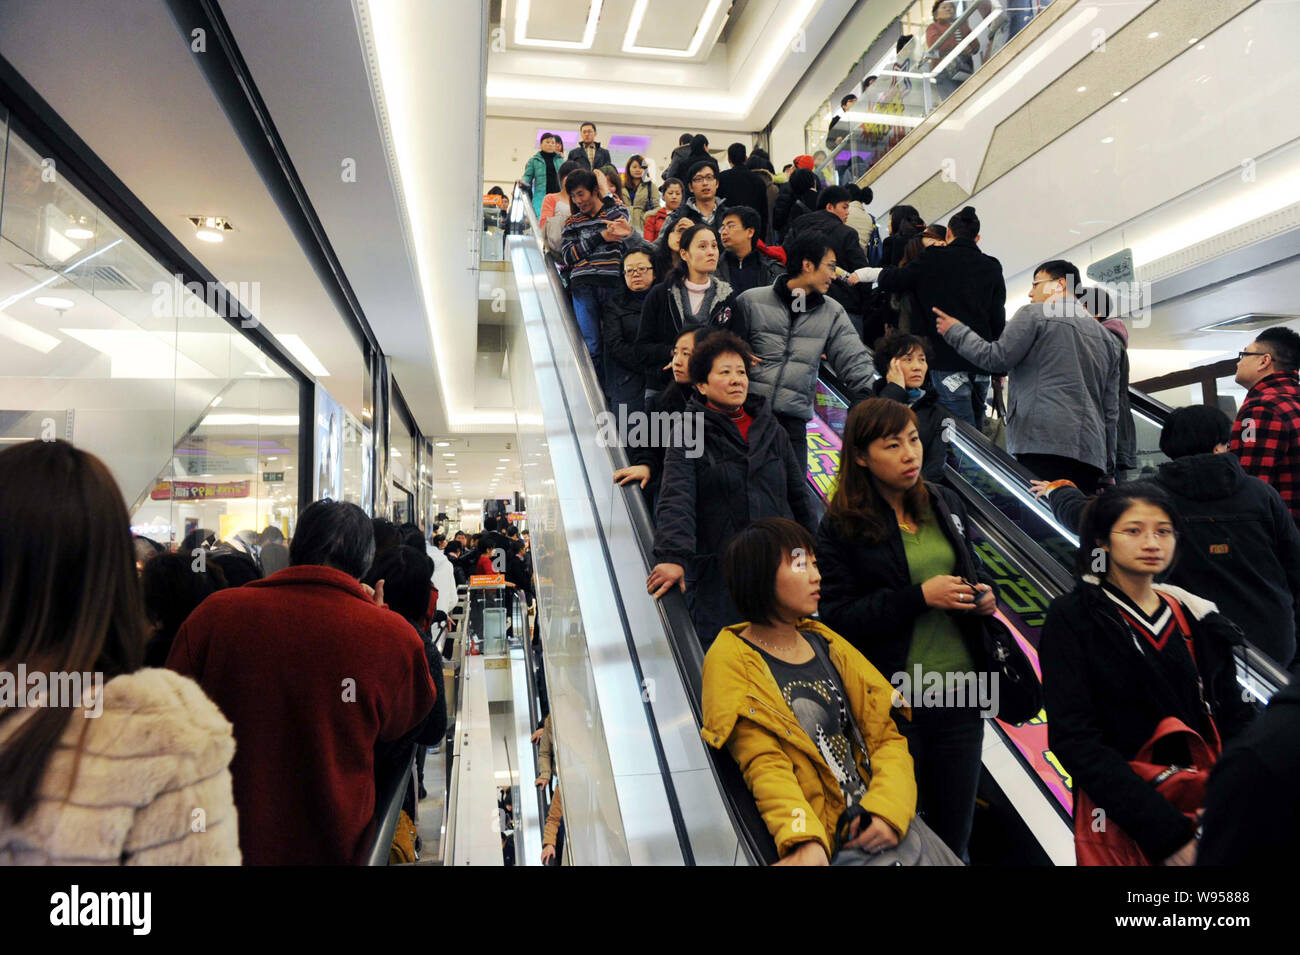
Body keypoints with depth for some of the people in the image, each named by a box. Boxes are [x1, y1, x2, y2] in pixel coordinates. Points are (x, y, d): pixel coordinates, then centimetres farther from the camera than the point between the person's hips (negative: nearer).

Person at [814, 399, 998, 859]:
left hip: (960, 691, 5)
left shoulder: (946, 503, 7)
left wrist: (982, 596, -2)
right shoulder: (841, 526, -9)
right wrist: (920, 597, -19)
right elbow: (837, 618, -13)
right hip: (894, 701, -4)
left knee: (953, 831, 17)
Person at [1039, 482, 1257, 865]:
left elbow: (1236, 719, 4)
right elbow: (1074, 739, -17)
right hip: (1125, 821, -4)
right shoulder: (1072, 619, -10)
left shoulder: (1199, 618, 6)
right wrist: (1168, 833, -24)